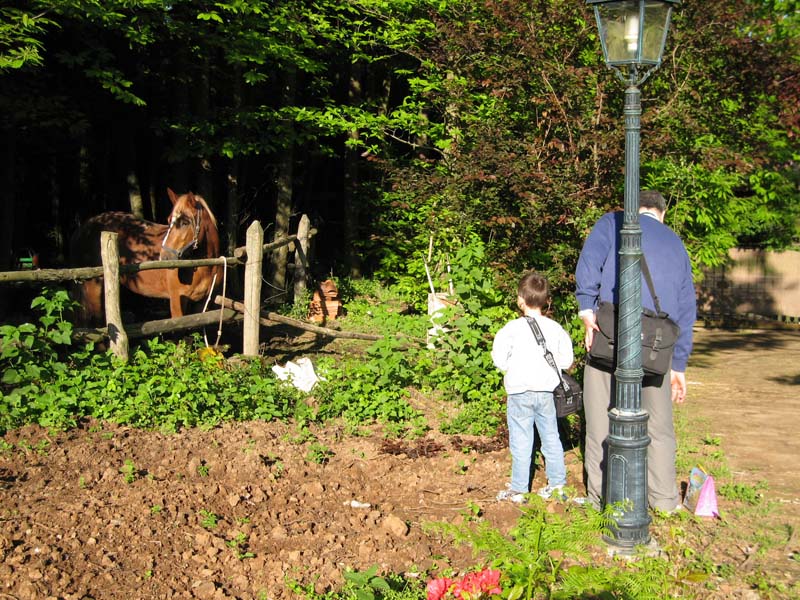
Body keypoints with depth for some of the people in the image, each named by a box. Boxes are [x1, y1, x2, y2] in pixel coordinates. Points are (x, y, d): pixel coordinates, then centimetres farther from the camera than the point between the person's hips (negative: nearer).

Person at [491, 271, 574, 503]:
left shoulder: (512, 329, -12)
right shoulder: (555, 329, 0)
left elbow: (499, 358, -11)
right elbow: (566, 360, 3)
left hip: (520, 392, -4)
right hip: (546, 391, 4)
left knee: (521, 442, 3)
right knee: (551, 438, 15)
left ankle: (518, 489, 11)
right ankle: (557, 483, 23)